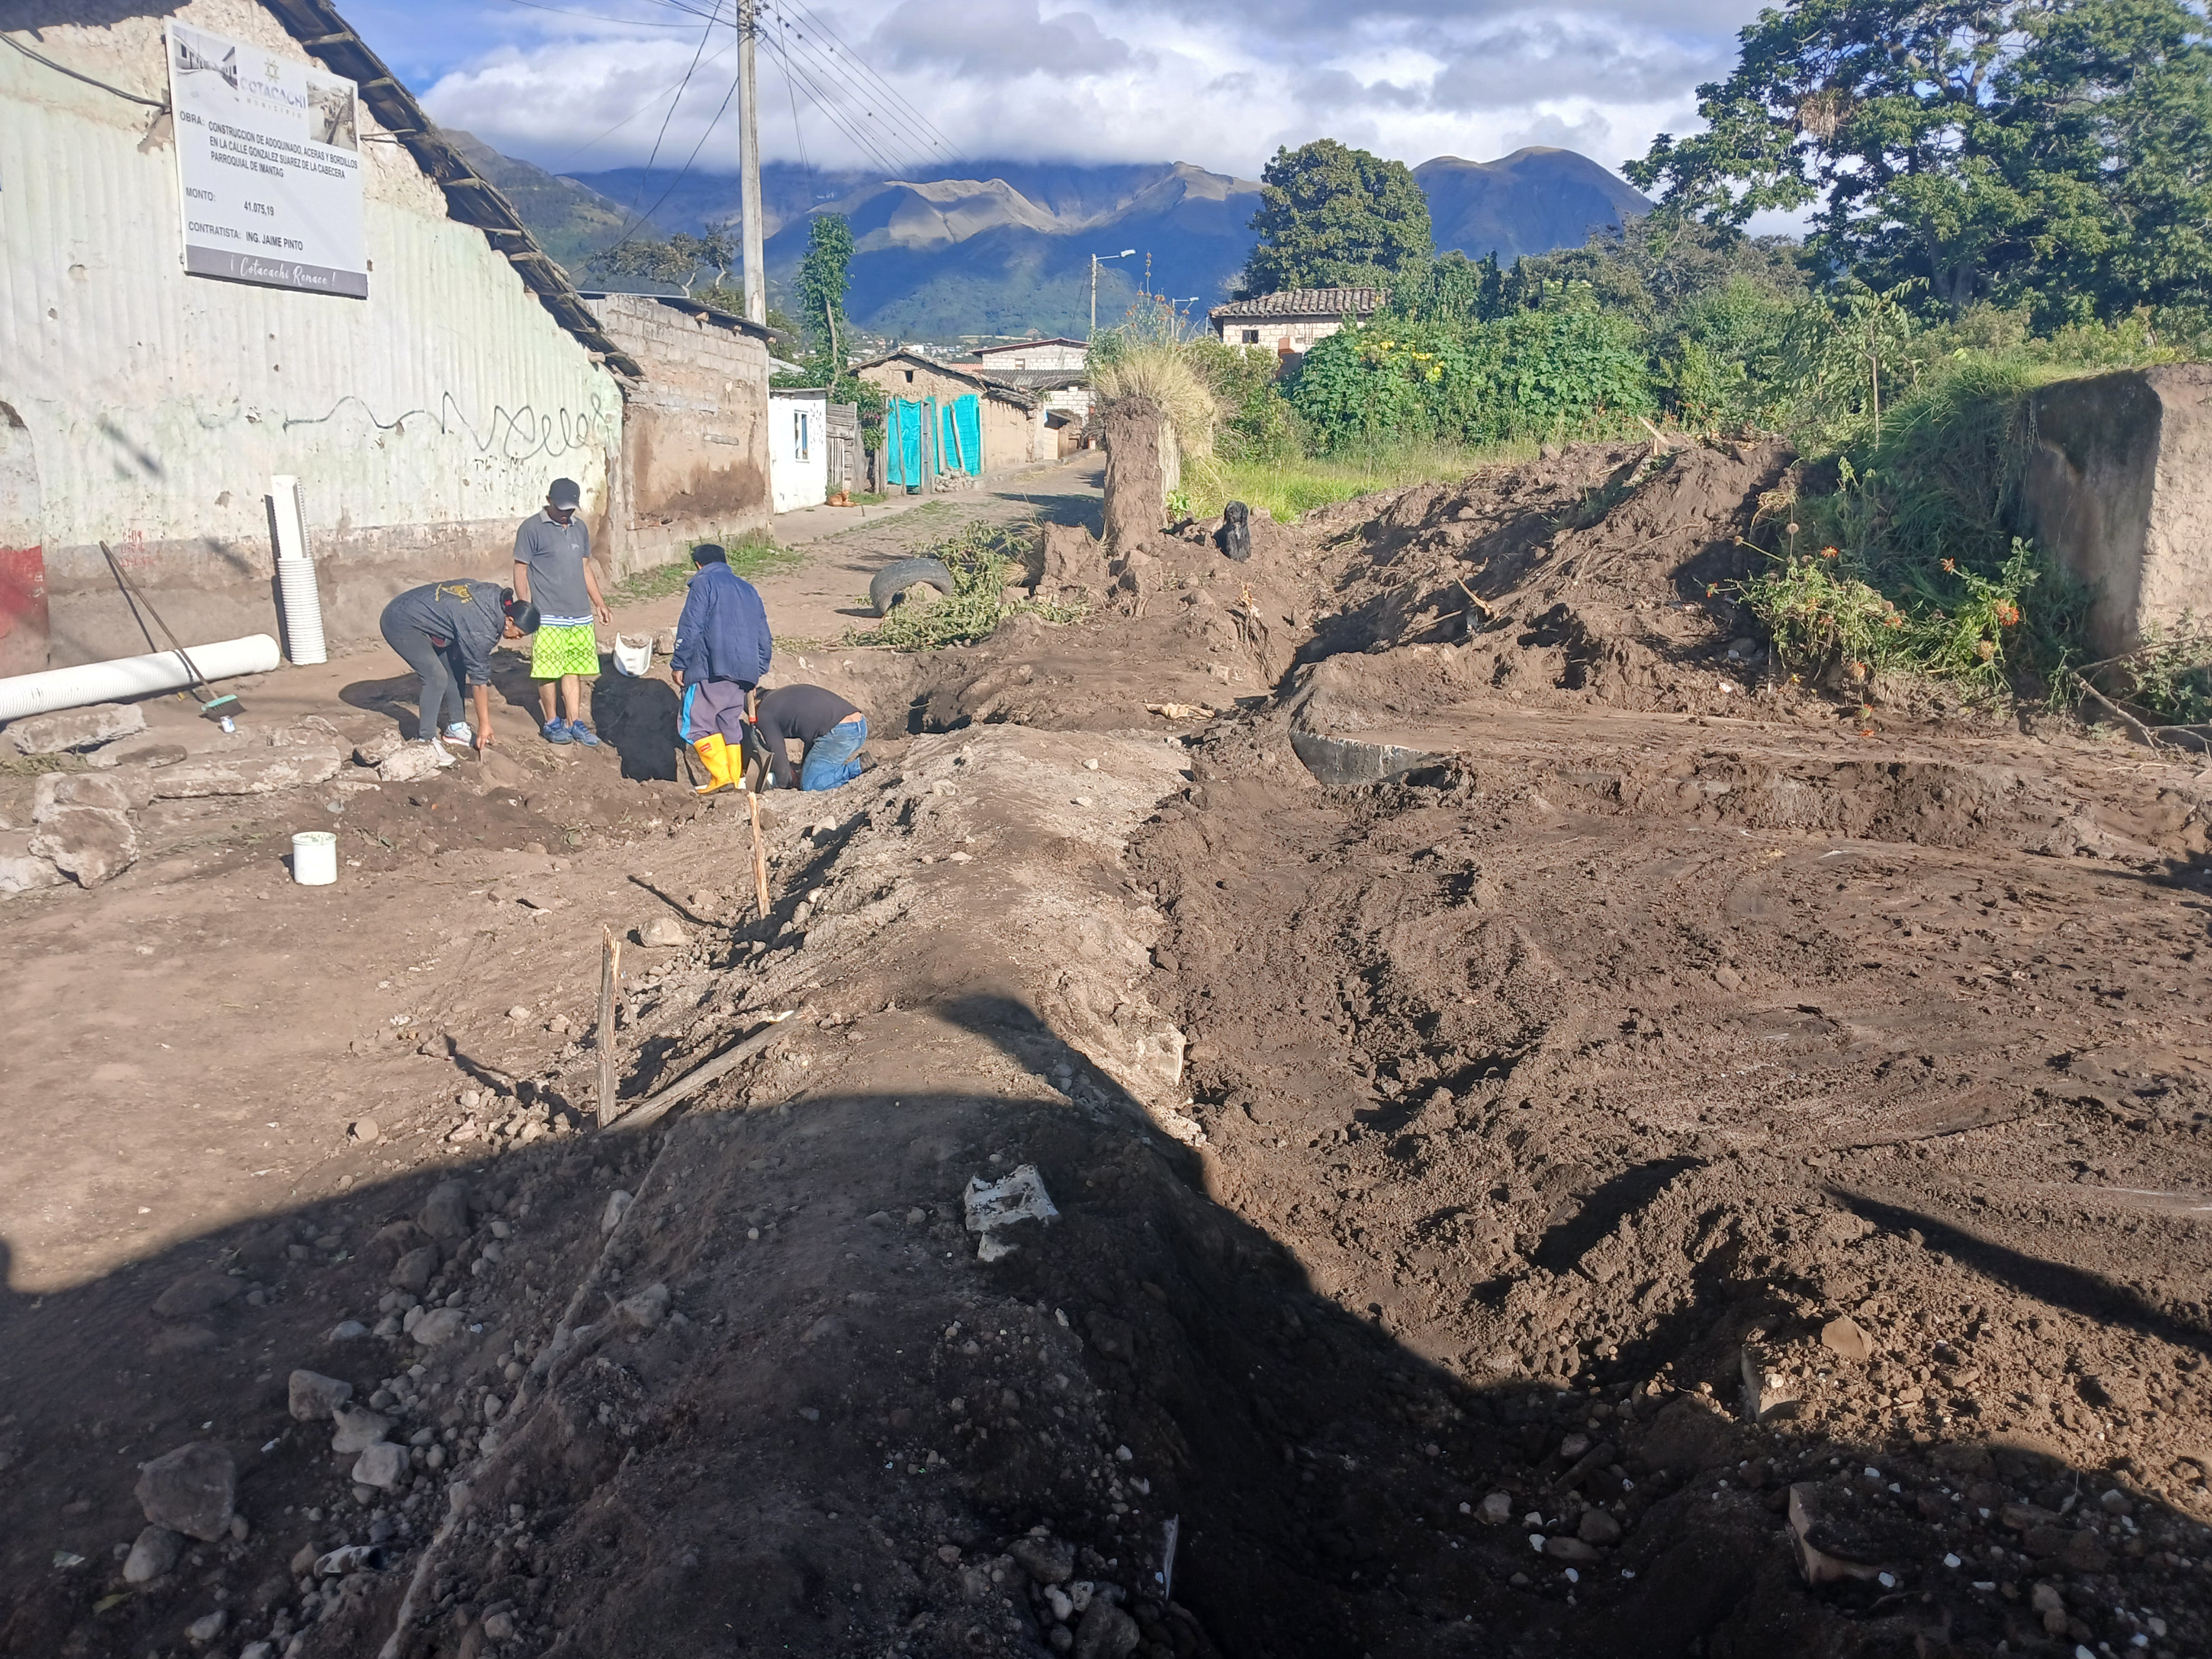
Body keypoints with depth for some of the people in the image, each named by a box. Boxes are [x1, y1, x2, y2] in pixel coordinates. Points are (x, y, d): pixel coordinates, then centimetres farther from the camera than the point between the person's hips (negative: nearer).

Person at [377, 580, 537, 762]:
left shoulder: (496, 595, -6)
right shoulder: (482, 630, -28)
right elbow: (479, 679, -20)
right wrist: (484, 725, -12)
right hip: (400, 624, -10)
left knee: (456, 669, 9)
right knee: (437, 677, -19)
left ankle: (457, 728, 18)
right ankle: (425, 741, -11)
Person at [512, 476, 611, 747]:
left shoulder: (581, 528, 12)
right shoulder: (532, 528, -6)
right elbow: (521, 571, -6)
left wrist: (599, 603, 18)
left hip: (580, 615, 5)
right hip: (548, 617, -5)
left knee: (574, 669, 9)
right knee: (548, 673, 2)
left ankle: (575, 723, 15)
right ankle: (552, 723, 15)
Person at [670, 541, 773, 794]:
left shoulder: (704, 583, 3)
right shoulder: (749, 590, 23)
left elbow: (691, 627, -7)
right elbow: (764, 638, 23)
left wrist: (679, 665, -3)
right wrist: (758, 671, 28)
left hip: (712, 669, -7)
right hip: (745, 672, 7)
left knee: (694, 722, -3)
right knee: (730, 723, 15)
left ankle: (721, 776, -11)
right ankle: (736, 778, 12)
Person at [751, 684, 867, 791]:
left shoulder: (763, 714, 5)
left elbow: (777, 753, 3)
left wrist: (784, 784, 18)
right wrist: (804, 768, 37)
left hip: (840, 732, -9)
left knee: (809, 784, -2)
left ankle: (856, 767, -7)